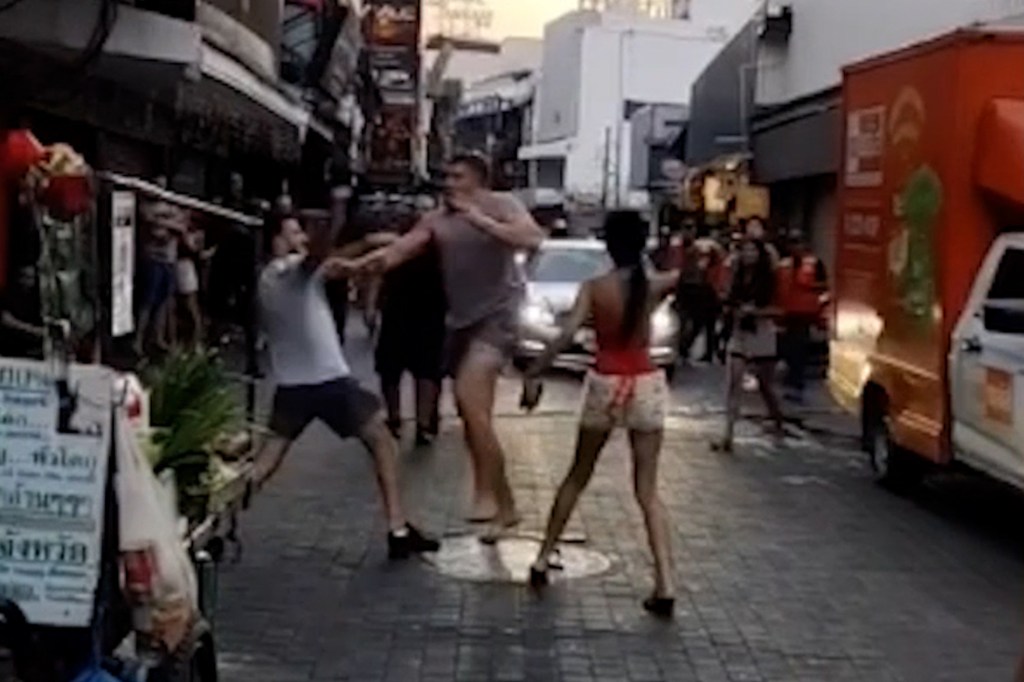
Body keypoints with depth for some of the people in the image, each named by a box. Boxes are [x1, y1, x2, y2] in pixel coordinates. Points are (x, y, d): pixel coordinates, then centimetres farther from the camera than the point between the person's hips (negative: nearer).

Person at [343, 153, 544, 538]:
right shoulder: (437, 220, 9)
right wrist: (357, 265, -16)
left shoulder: (501, 206, -3)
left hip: (498, 314, -7)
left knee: (469, 395, -26)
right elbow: (399, 251, 0)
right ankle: (504, 506, 21)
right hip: (461, 320, 7)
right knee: (474, 416, 9)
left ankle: (487, 494, -21)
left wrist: (480, 220, -21)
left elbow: (533, 240, -20)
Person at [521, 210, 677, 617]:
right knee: (647, 490, 4)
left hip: (605, 385, -1)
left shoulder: (595, 288, -8)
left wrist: (533, 375, -15)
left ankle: (543, 560, 25)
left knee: (578, 477, 19)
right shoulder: (655, 286, -4)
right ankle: (665, 586, -5)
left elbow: (566, 335, -18)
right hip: (647, 385, 1)